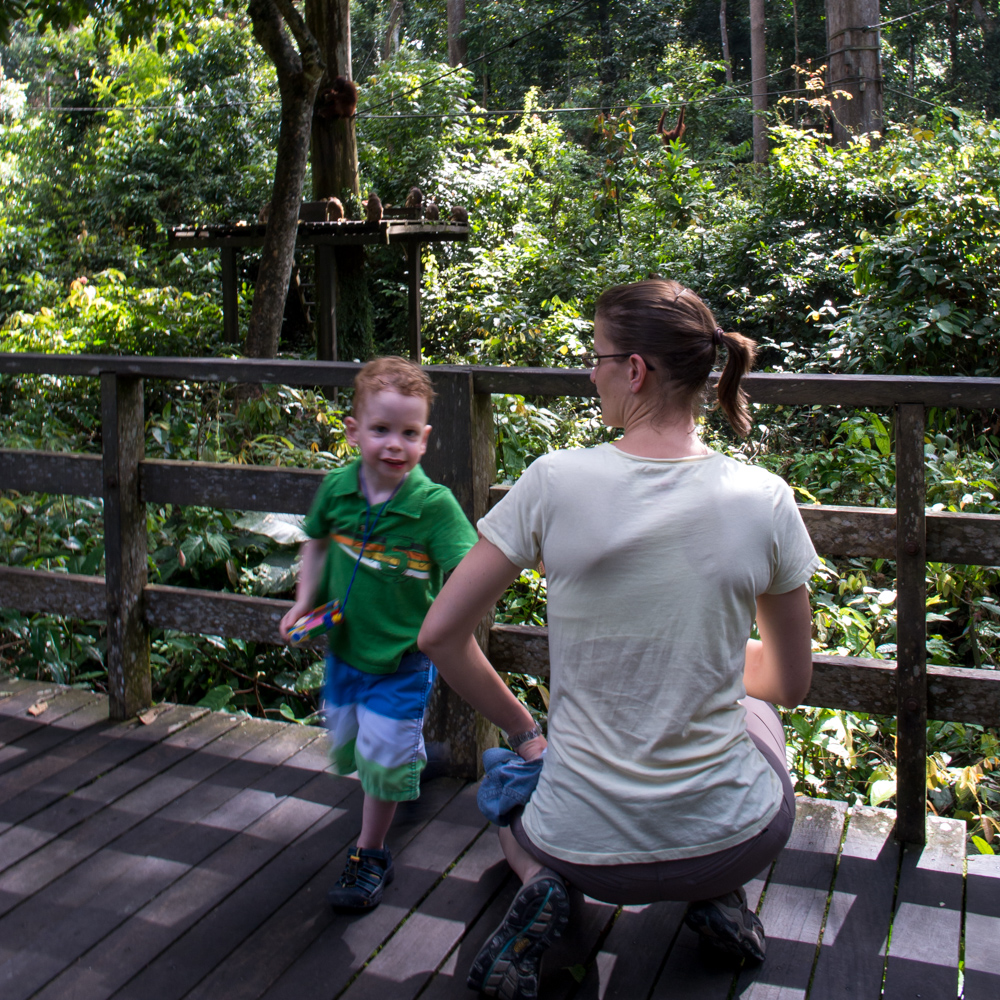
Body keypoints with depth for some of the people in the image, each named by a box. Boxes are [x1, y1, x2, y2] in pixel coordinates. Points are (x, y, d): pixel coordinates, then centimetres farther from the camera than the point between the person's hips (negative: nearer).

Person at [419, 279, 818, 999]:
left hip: (589, 848, 0)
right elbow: (792, 682, 2)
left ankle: (543, 883, 4)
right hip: (737, 842, 1)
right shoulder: (764, 500, -11)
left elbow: (441, 634, -9)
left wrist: (523, 733, 6)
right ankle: (718, 891, 14)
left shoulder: (556, 482, -15)